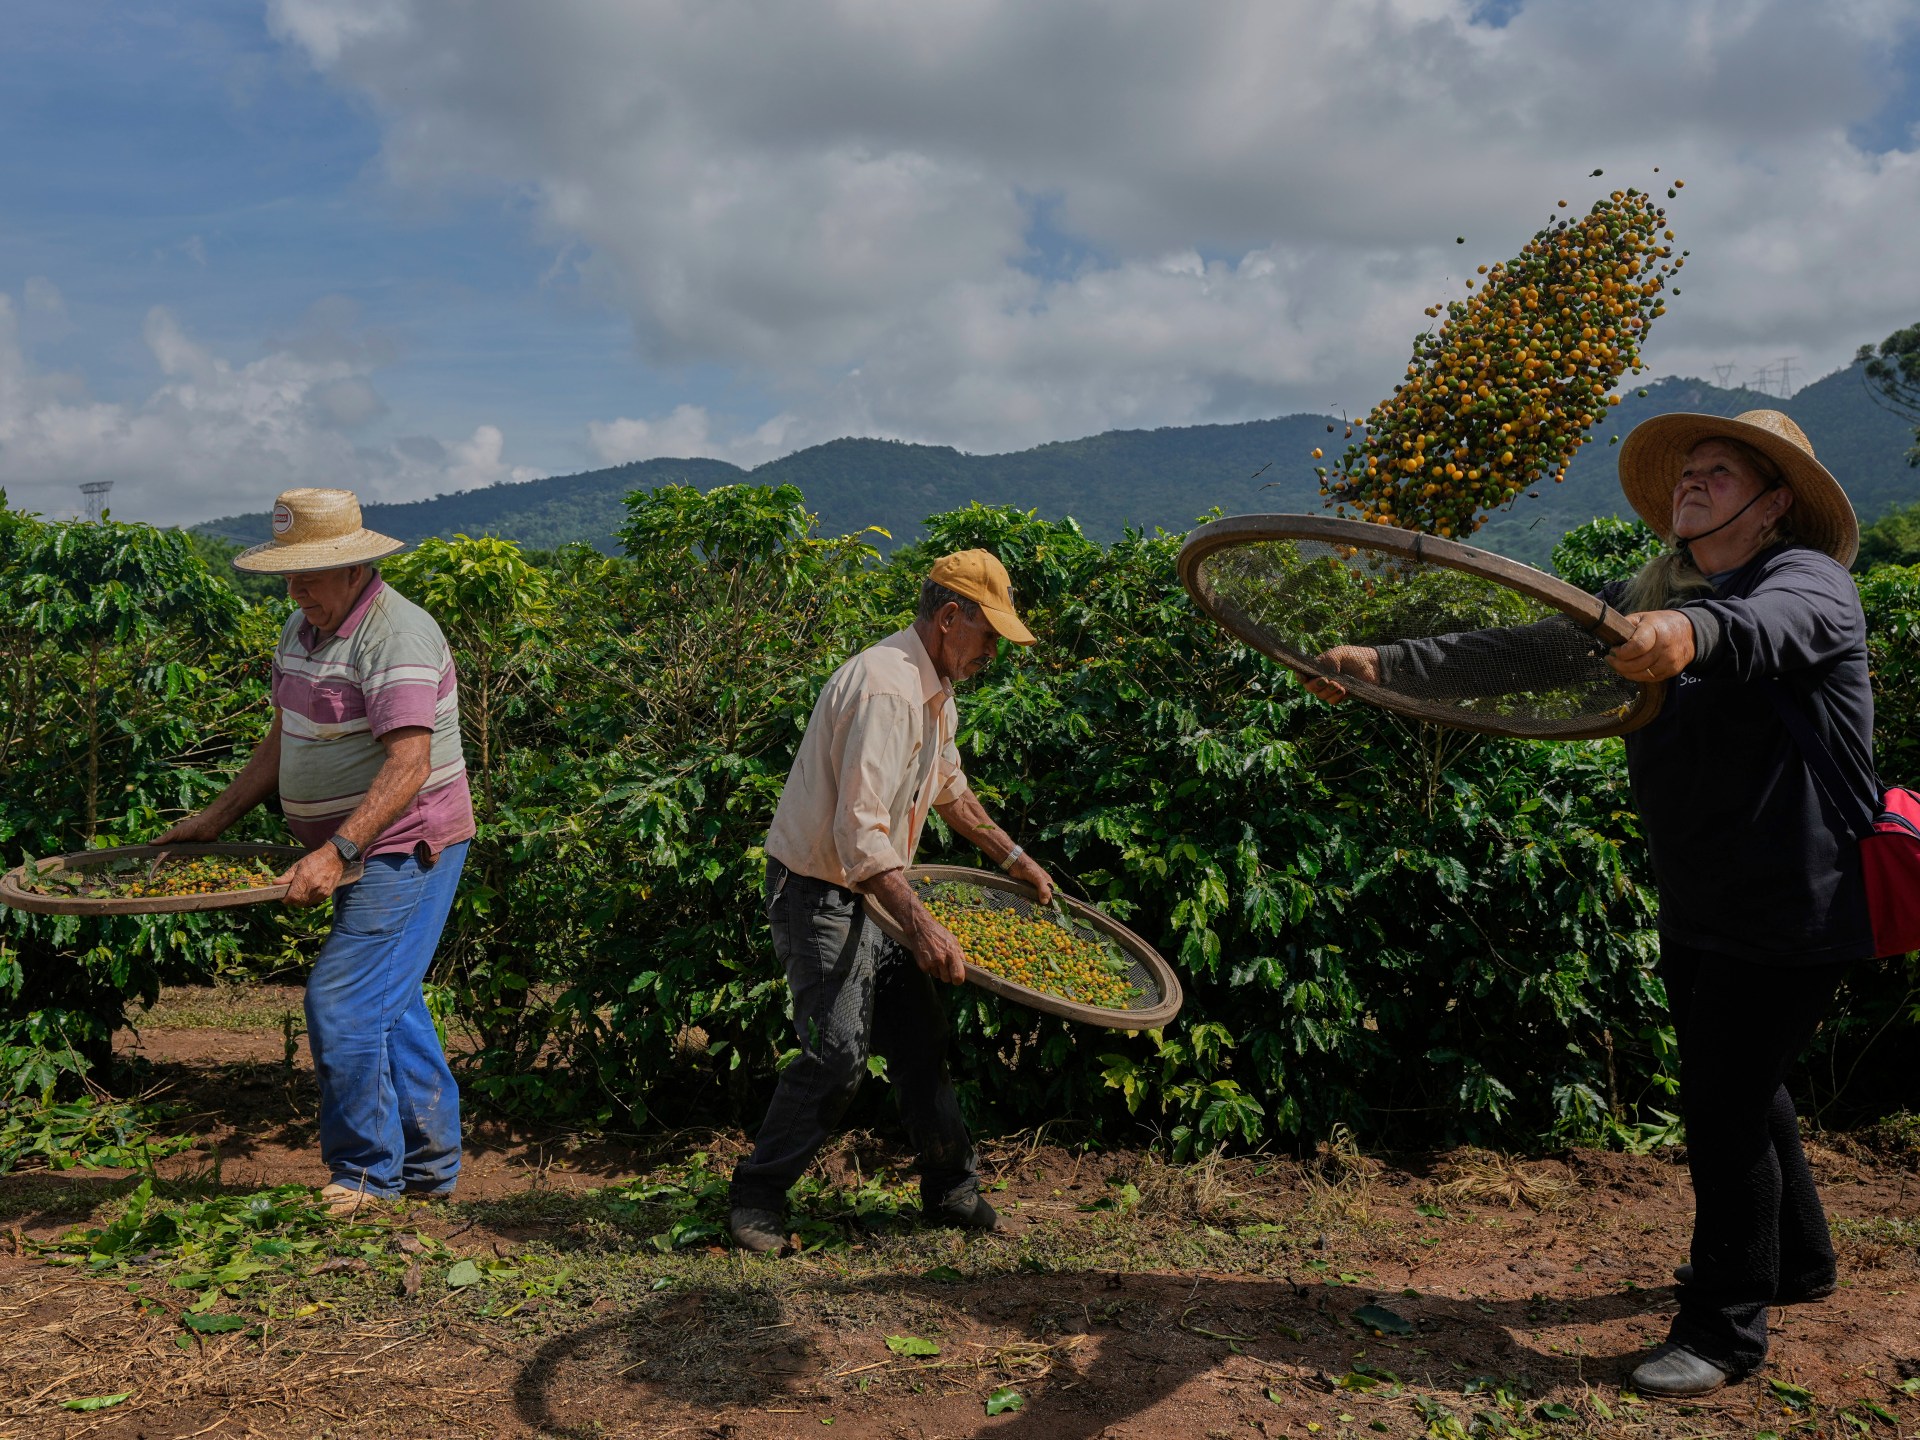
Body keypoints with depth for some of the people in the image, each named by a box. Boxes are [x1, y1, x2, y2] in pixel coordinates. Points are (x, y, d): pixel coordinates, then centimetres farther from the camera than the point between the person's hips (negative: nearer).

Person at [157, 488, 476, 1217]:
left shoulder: (395, 636, -20)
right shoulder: (303, 628, 10)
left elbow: (409, 766, -27)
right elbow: (285, 738, 20)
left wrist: (336, 852, -33)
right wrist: (216, 817, 18)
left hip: (405, 849, -10)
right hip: (356, 851, 10)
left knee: (342, 1004, -10)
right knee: (389, 1004, 14)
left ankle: (365, 1174, 6)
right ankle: (430, 1164, 24)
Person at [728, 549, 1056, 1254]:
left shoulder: (934, 691, 8)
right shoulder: (887, 689, -25)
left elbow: (949, 787, 26)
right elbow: (860, 833, -33)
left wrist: (1013, 858, 25)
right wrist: (920, 924, -38)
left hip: (868, 892, 10)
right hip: (817, 894, -10)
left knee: (919, 1031, 10)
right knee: (837, 1049, -10)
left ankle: (950, 1187, 22)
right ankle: (756, 1196, 7)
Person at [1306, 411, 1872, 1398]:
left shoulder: (1808, 580, -15)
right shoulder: (1648, 597, 5)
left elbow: (1764, 625, -40)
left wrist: (1690, 633, -63)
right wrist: (1383, 664, -10)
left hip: (1790, 911, -7)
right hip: (1696, 910, 7)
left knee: (1725, 1104, -3)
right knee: (1739, 1088, 21)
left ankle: (1724, 1328, 15)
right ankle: (1795, 1259, 45)